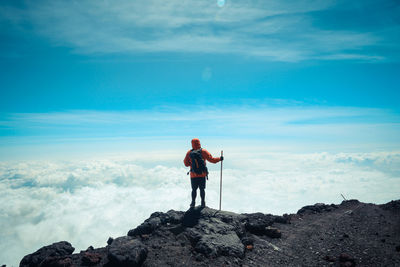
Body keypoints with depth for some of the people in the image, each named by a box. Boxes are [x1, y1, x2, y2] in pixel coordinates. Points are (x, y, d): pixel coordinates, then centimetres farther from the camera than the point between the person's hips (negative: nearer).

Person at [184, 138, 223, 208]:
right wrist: (219, 159, 10)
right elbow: (212, 160, -5)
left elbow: (186, 164, -3)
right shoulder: (204, 151, -6)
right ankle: (203, 203, 15)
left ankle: (193, 203, 17)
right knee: (202, 189, 11)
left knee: (194, 189, 13)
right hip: (202, 174, 0)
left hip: (193, 175, 0)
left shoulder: (189, 153, -4)